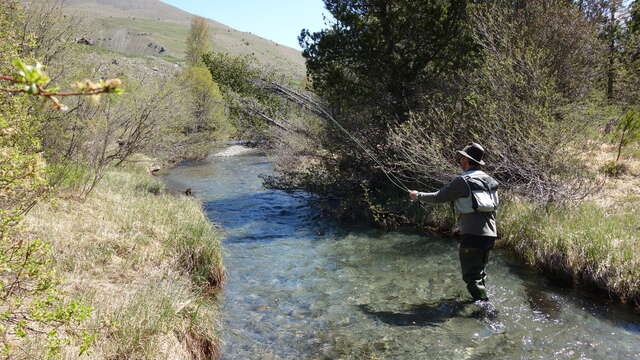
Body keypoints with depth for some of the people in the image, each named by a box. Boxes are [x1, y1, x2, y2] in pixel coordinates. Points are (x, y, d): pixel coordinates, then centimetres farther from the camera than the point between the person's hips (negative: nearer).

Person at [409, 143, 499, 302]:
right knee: (479, 273, 20)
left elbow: (438, 197, -4)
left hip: (473, 235, -8)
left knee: (471, 276, 0)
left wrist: (418, 195, 13)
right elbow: (494, 206, 19)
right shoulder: (490, 180, 14)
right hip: (490, 234, 8)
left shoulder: (463, 181, -9)